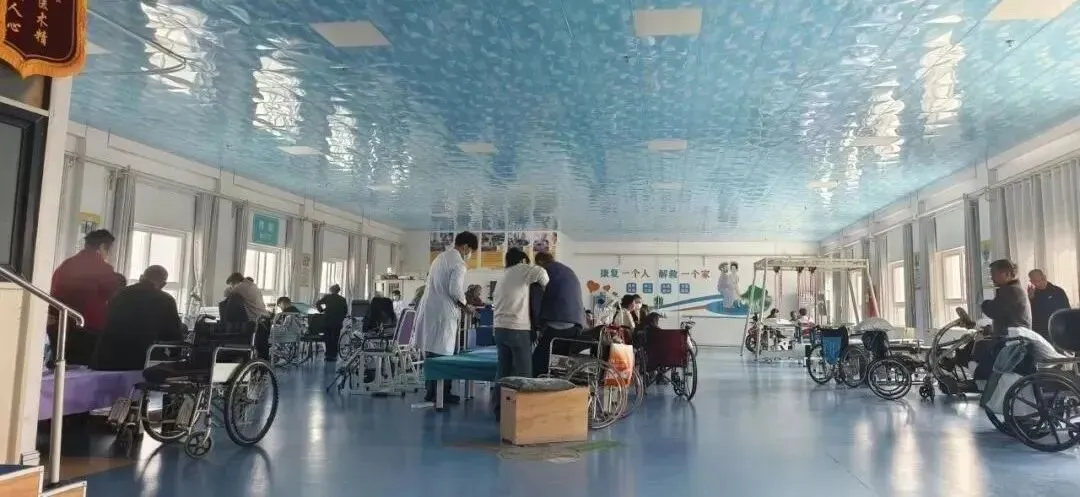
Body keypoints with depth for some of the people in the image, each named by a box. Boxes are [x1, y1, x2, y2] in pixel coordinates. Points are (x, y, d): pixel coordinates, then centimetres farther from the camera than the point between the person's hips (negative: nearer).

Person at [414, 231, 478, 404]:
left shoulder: (441, 257, 17)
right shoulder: (459, 263, -10)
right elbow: (455, 290, -20)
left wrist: (458, 303, 20)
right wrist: (464, 305, -3)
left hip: (429, 310, 9)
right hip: (442, 314, -9)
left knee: (433, 353, 12)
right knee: (442, 355, -3)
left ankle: (432, 391, 19)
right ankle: (440, 394, 3)